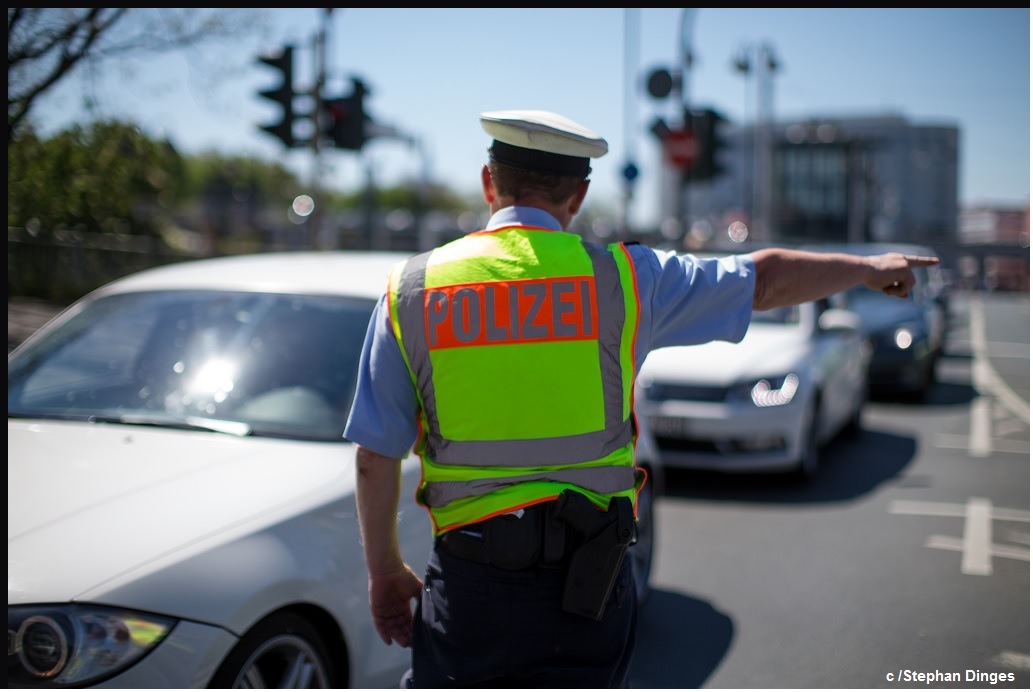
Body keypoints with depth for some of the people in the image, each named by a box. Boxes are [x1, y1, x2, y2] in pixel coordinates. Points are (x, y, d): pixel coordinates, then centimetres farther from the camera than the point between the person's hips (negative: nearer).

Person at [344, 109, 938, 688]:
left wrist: (385, 569, 14)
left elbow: (377, 455, 1)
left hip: (467, 580, 0)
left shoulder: (410, 289, -1)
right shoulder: (621, 276, -2)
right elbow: (767, 280, 10)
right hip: (586, 579, 0)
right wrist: (870, 268, 27)